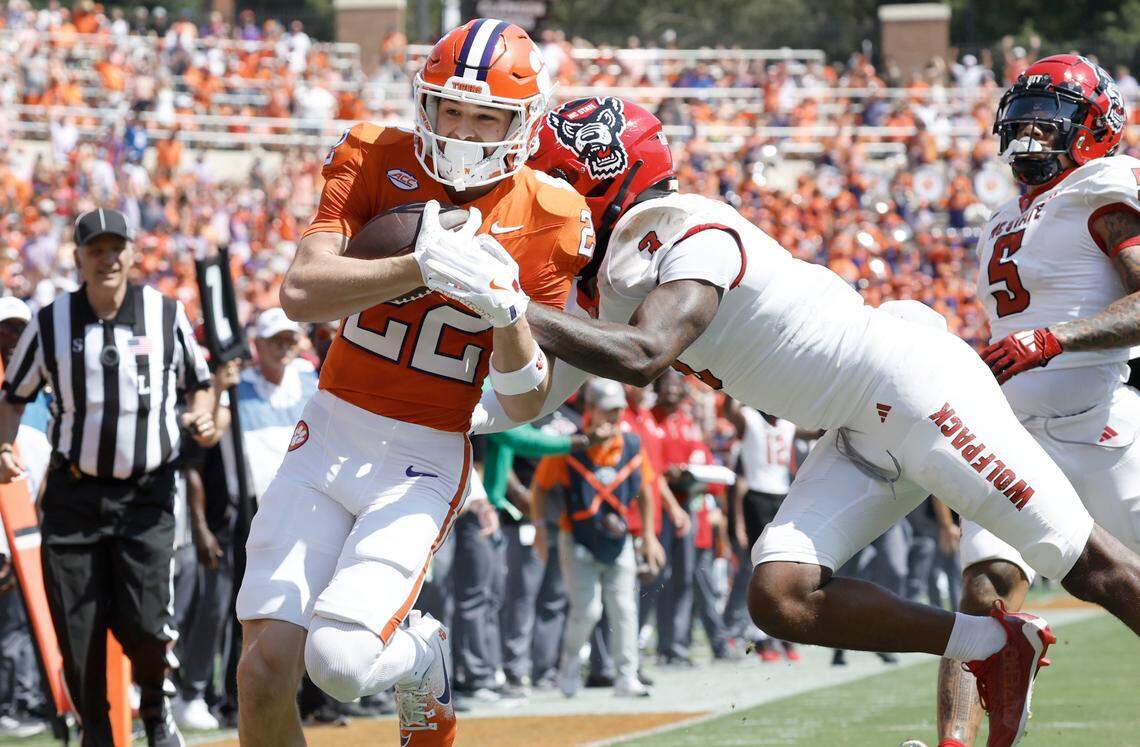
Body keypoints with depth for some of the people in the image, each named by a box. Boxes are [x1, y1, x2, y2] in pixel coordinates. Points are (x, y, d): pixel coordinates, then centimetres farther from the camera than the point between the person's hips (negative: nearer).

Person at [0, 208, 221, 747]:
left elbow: (197, 382, 15)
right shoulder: (49, 323, 2)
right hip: (73, 495, 1)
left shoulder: (167, 315, 2)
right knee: (77, 632, -2)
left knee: (143, 624, -12)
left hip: (146, 494, -1)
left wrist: (201, 416, -7)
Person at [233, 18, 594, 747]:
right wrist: (422, 267, -31)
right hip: (330, 434, 2)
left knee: (340, 658, -19)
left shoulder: (543, 223, -6)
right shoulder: (378, 162, -3)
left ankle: (421, 656, 18)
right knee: (265, 672, -8)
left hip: (424, 461, -2)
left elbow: (526, 404, -5)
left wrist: (509, 313, -24)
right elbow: (301, 292, -19)